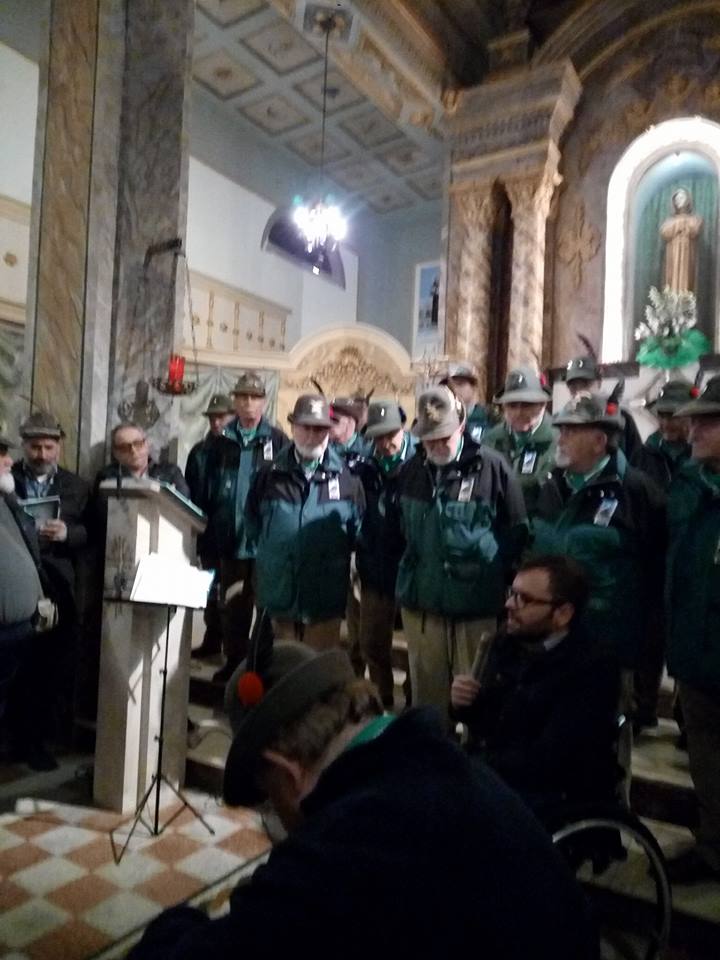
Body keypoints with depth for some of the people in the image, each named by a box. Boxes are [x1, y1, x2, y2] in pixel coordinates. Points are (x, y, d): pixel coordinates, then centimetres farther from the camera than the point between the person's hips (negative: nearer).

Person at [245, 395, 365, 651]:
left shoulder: (347, 477, -4)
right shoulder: (270, 474, 2)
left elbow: (358, 529, 5)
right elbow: (252, 521, 13)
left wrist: (341, 556, 5)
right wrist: (264, 552, 10)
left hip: (325, 598, -2)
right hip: (279, 593, 2)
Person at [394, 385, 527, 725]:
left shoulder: (491, 467, -10)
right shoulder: (411, 470, 4)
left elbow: (517, 531, -2)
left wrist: (493, 572, -1)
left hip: (477, 603, -4)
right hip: (421, 601, 4)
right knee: (427, 691, 16)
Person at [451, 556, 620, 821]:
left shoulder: (593, 669, -17)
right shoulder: (507, 642, 3)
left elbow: (546, 762, -23)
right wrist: (465, 704, -7)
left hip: (556, 798, -7)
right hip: (488, 775, 7)